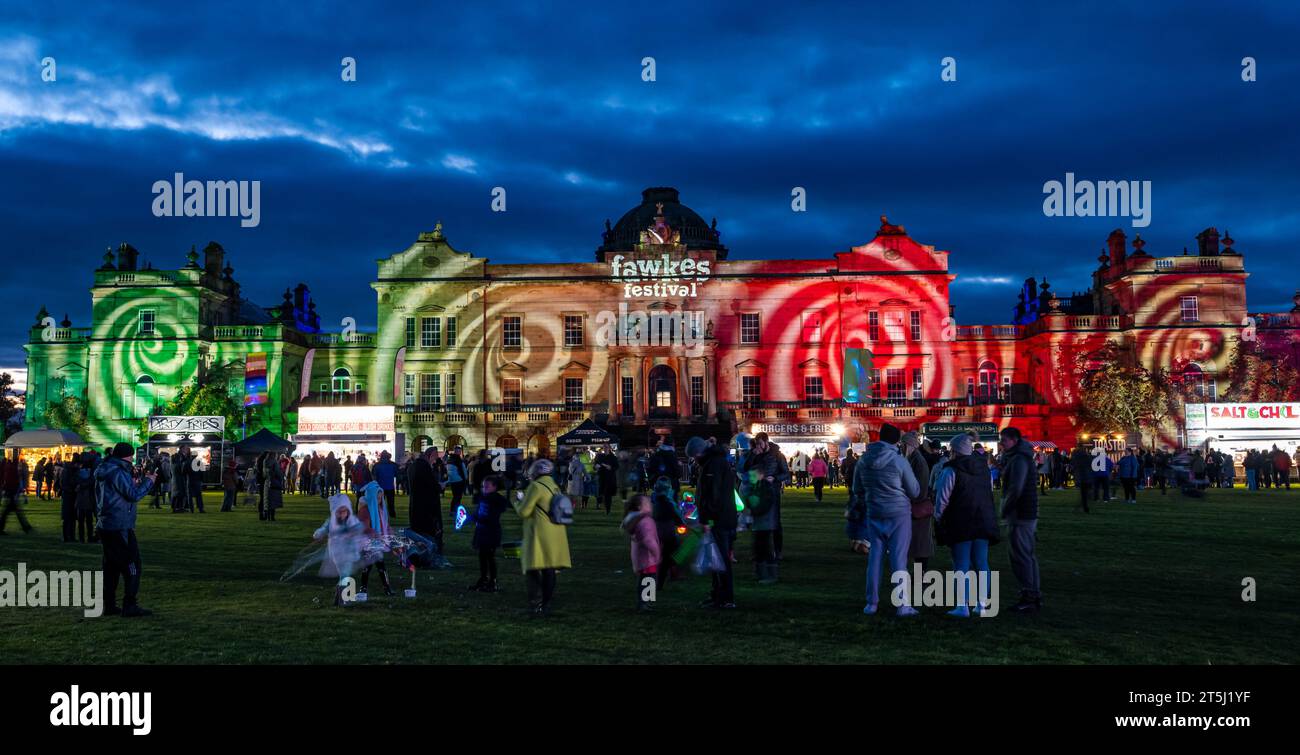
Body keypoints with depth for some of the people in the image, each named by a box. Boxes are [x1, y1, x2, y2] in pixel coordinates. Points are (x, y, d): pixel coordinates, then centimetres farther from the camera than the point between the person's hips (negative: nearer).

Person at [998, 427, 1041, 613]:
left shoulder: (1019, 460, -15)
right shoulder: (1023, 457, 17)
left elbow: (1015, 489, -22)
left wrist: (1005, 510, -11)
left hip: (1020, 515, -10)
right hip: (1029, 514, 10)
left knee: (1021, 557, -8)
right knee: (1028, 555, 14)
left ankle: (1029, 596, -8)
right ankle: (1035, 595, 19)